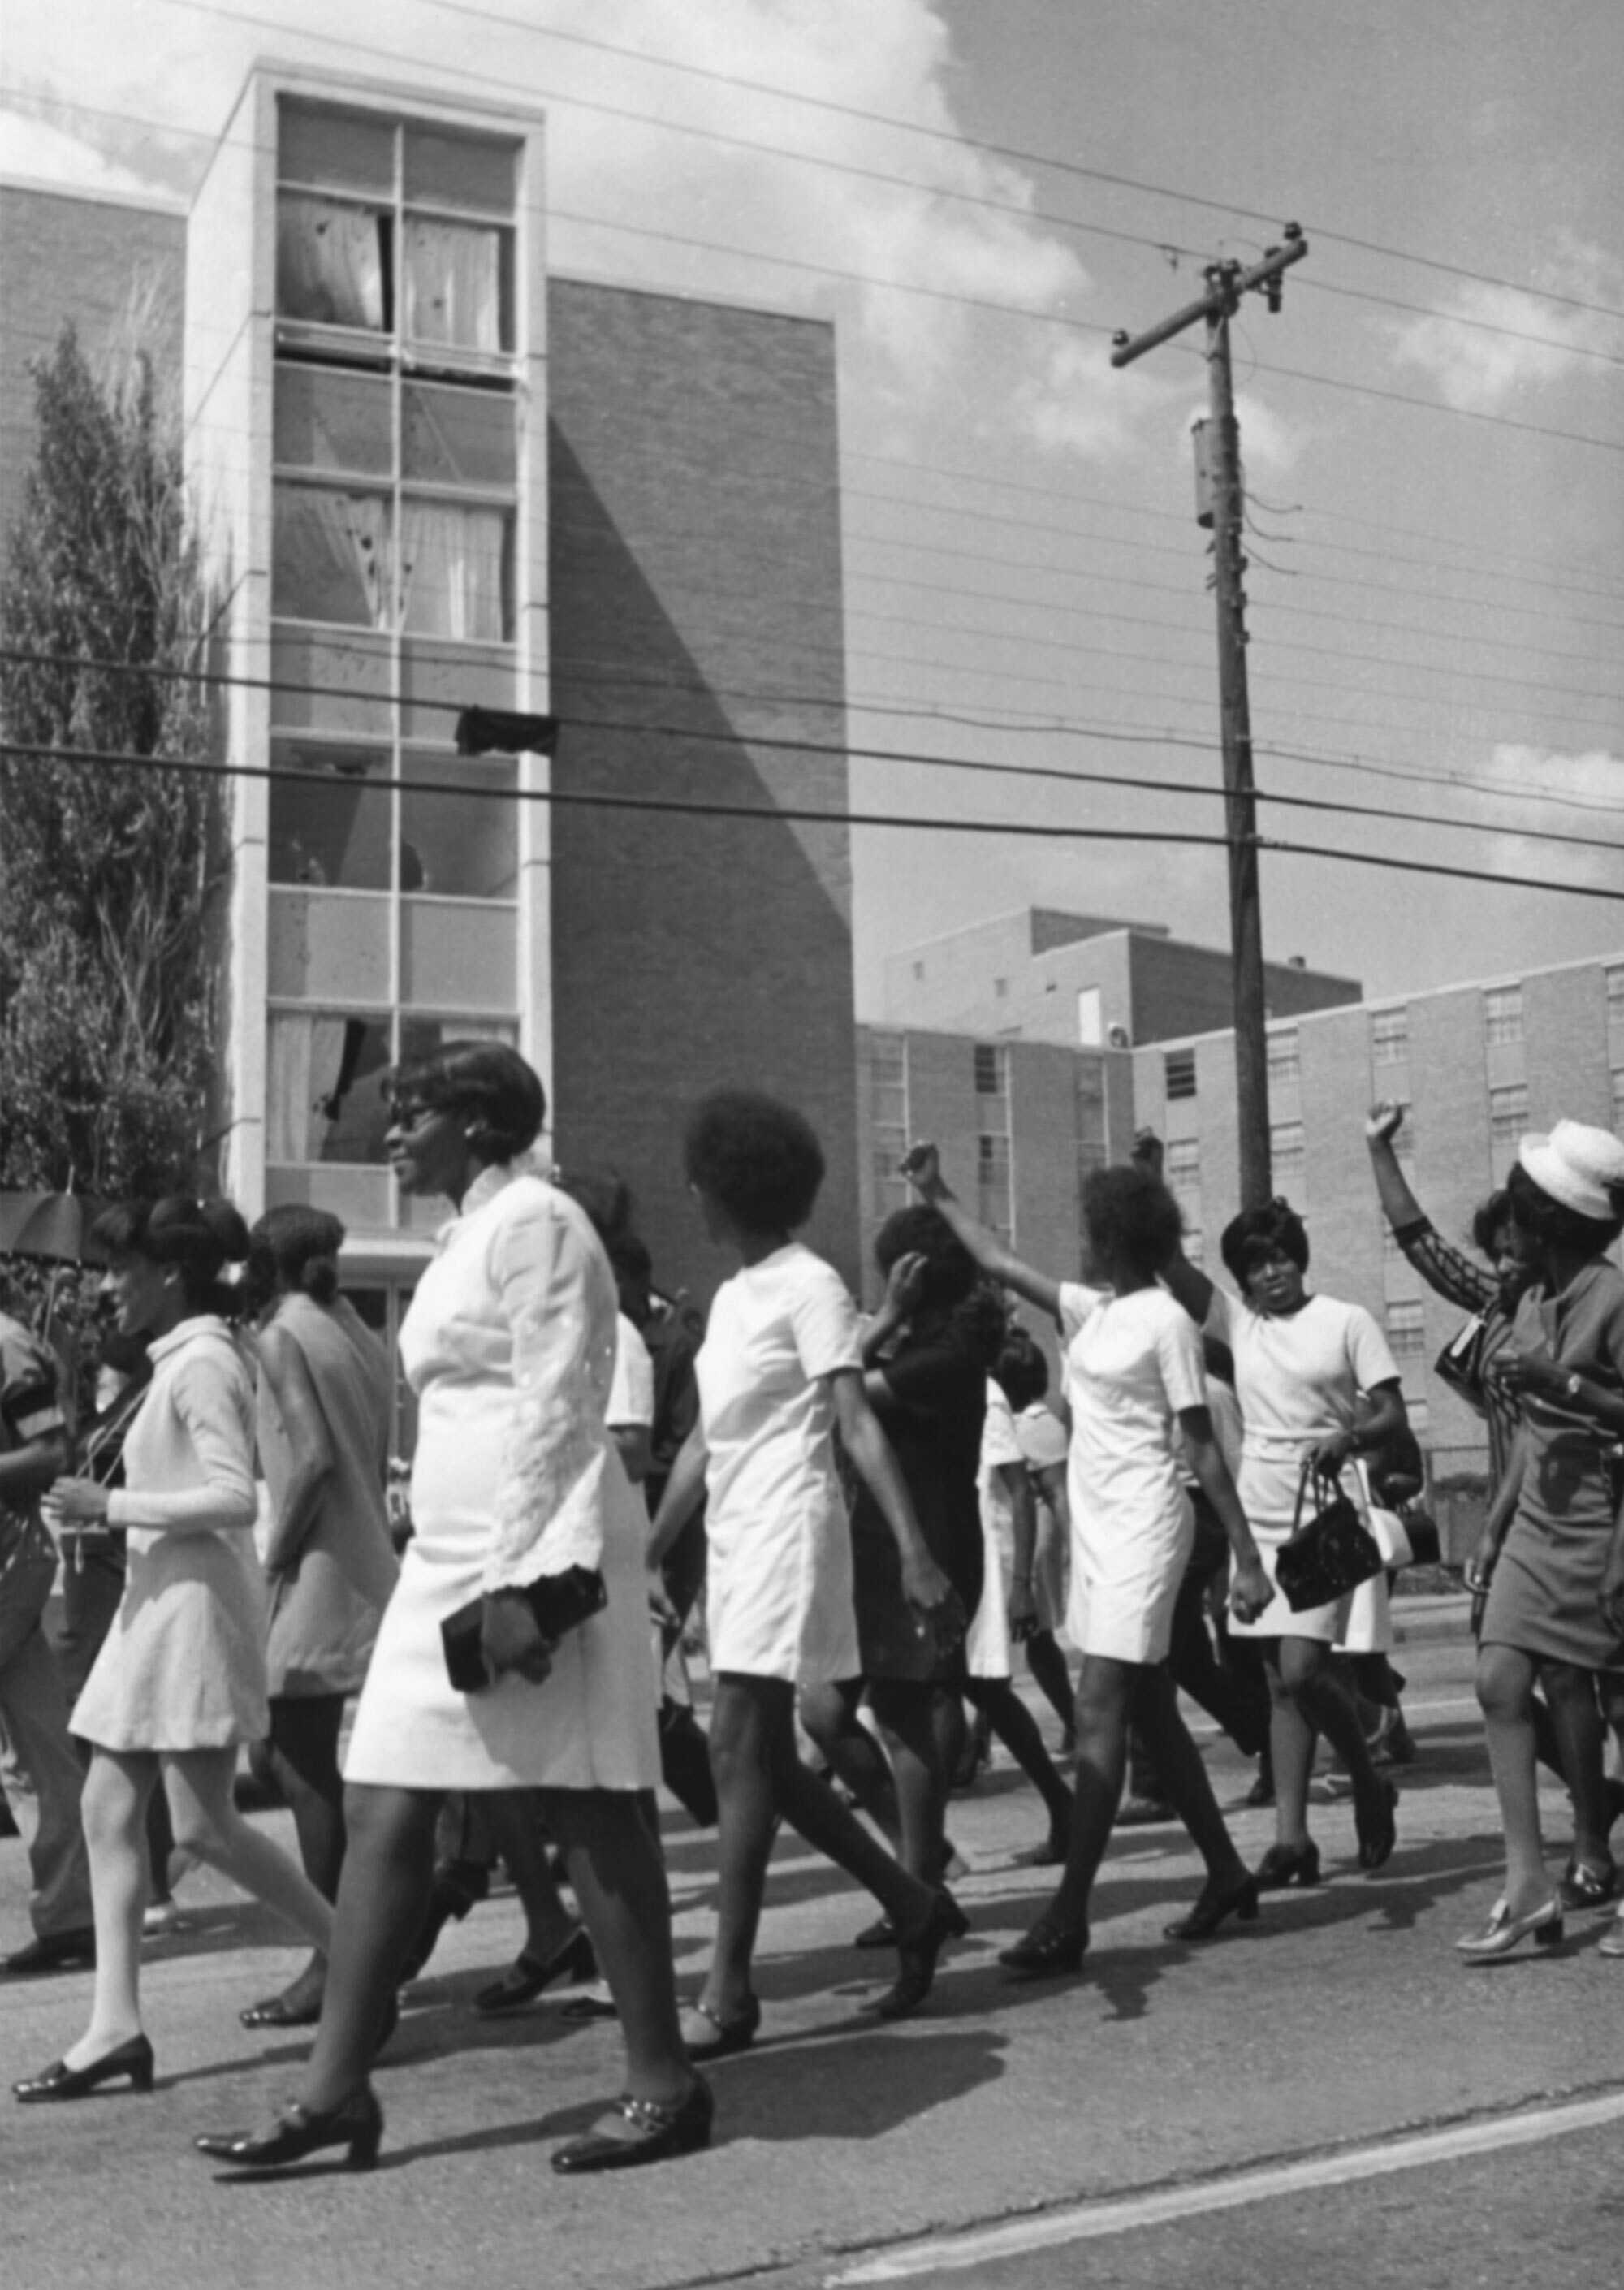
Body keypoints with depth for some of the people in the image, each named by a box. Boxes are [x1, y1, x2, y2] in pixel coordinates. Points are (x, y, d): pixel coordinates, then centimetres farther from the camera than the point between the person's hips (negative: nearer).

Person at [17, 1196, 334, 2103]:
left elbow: (234, 1497, -22)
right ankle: (117, 2025, 11)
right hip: (156, 1606, 10)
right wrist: (104, 1512, 9)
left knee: (204, 1824, -5)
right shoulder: (182, 1361, 16)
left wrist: (113, 1504, -18)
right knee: (109, 1812, 7)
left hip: (197, 1607, -10)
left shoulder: (200, 1363, -13)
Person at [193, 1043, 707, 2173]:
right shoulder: (472, 1232, 19)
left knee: (593, 1817, -2)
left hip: (532, 1557, -9)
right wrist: (477, 1574, 19)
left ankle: (667, 2086, 10)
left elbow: (555, 1412, -17)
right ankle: (335, 2090, 14)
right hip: (454, 1558, 10)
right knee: (383, 1814, 7)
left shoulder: (533, 1220, -9)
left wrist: (522, 1583, -22)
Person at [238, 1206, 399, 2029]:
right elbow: (374, 1459, 10)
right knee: (304, 1758, 15)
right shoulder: (357, 1334, 13)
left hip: (317, 1571, -8)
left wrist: (275, 1557, -10)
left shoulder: (283, 1336, -9)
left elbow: (313, 1459, -19)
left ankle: (334, 1968, 1)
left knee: (302, 1762, -2)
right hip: (366, 1565, 8)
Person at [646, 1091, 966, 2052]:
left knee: (741, 1756, -8)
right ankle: (916, 1908, 24)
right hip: (735, 1538, 9)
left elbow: (857, 1423, -16)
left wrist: (914, 1550, -23)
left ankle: (730, 1990, -2)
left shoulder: (810, 1286, -8)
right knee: (767, 1761, 10)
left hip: (787, 1533, -9)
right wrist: (647, 1557, 19)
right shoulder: (730, 1297, 16)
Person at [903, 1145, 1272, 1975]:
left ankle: (1068, 1916, -10)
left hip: (1143, 1526, -8)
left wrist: (1247, 1557, -10)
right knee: (1150, 1711, 13)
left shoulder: (1164, 1321, -9)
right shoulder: (1090, 1311, 11)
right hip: (1097, 1526, 8)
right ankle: (1225, 1874, 26)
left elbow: (1203, 1448, -10)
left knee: (1098, 1711, -11)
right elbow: (1000, 1264, 19)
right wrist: (938, 1197, 21)